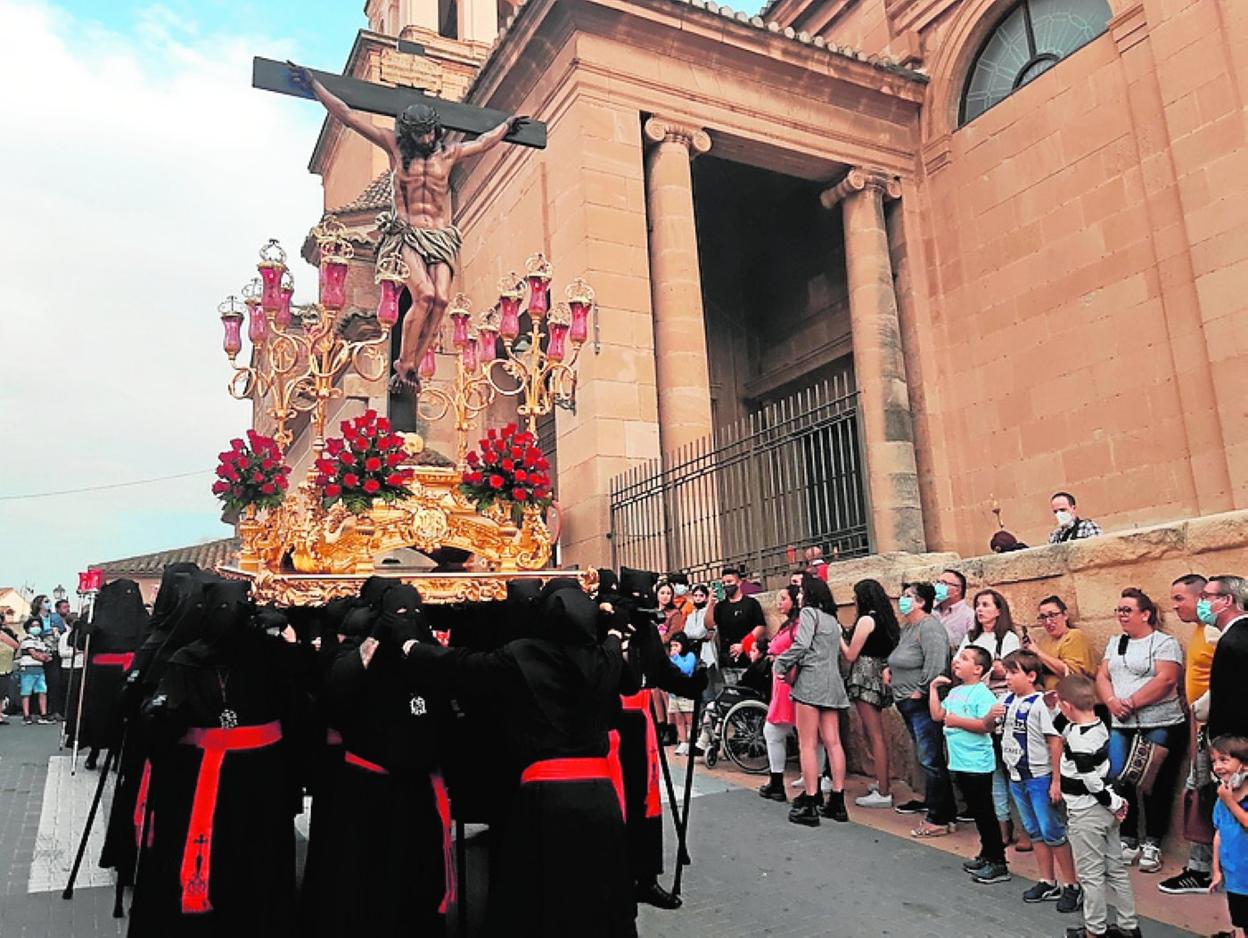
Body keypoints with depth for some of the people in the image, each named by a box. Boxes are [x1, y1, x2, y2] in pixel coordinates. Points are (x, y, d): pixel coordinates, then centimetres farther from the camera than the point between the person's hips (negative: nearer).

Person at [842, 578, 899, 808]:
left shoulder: (866, 619, -13)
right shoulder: (883, 618, 12)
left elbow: (850, 655, -12)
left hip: (865, 677, -9)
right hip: (879, 676, 9)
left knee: (875, 735, -6)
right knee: (871, 732, 18)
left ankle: (883, 793, -2)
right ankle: (883, 782, 26)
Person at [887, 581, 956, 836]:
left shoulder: (929, 627, -16)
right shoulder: (906, 627, 15)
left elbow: (935, 664, -25)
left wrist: (921, 691, -18)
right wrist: (890, 669, 11)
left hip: (923, 703, -10)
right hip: (908, 703, 10)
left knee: (931, 759, -6)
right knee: (925, 756, 18)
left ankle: (940, 819, 0)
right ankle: (931, 801, 30)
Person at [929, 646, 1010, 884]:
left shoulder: (982, 693, -15)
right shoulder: (955, 692, 11)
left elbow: (986, 726, -24)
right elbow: (937, 715, 10)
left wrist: (957, 720, -23)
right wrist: (933, 688, 10)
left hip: (977, 764, -8)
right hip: (959, 762, 8)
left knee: (985, 813, 0)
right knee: (976, 811, 18)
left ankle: (998, 864, 9)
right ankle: (987, 855, 30)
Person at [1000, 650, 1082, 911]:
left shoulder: (1040, 703, -17)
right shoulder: (1008, 700, 4)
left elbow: (1056, 742, -17)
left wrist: (1056, 781, -17)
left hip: (1039, 777, -8)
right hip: (1017, 777, 8)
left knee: (1052, 832, 0)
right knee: (1034, 832, 16)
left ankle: (1072, 886, 13)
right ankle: (1048, 883, 28)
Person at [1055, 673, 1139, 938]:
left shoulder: (1079, 739, -26)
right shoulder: (1098, 725, 1)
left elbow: (1091, 781, -24)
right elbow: (1062, 731, 18)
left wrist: (1115, 803, -13)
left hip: (1085, 814, -9)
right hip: (1105, 810, 9)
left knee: (1091, 875, 6)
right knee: (1116, 869, 18)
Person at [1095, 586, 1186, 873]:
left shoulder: (1164, 642, -3)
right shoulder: (1115, 643, 17)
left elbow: (1166, 679, -15)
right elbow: (1102, 676, 12)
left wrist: (1131, 702, -17)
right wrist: (1112, 702, -7)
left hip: (1159, 726, -5)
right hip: (1121, 726, 5)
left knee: (1155, 784, 0)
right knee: (1119, 780, 0)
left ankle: (1152, 843, 13)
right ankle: (1128, 839, 14)